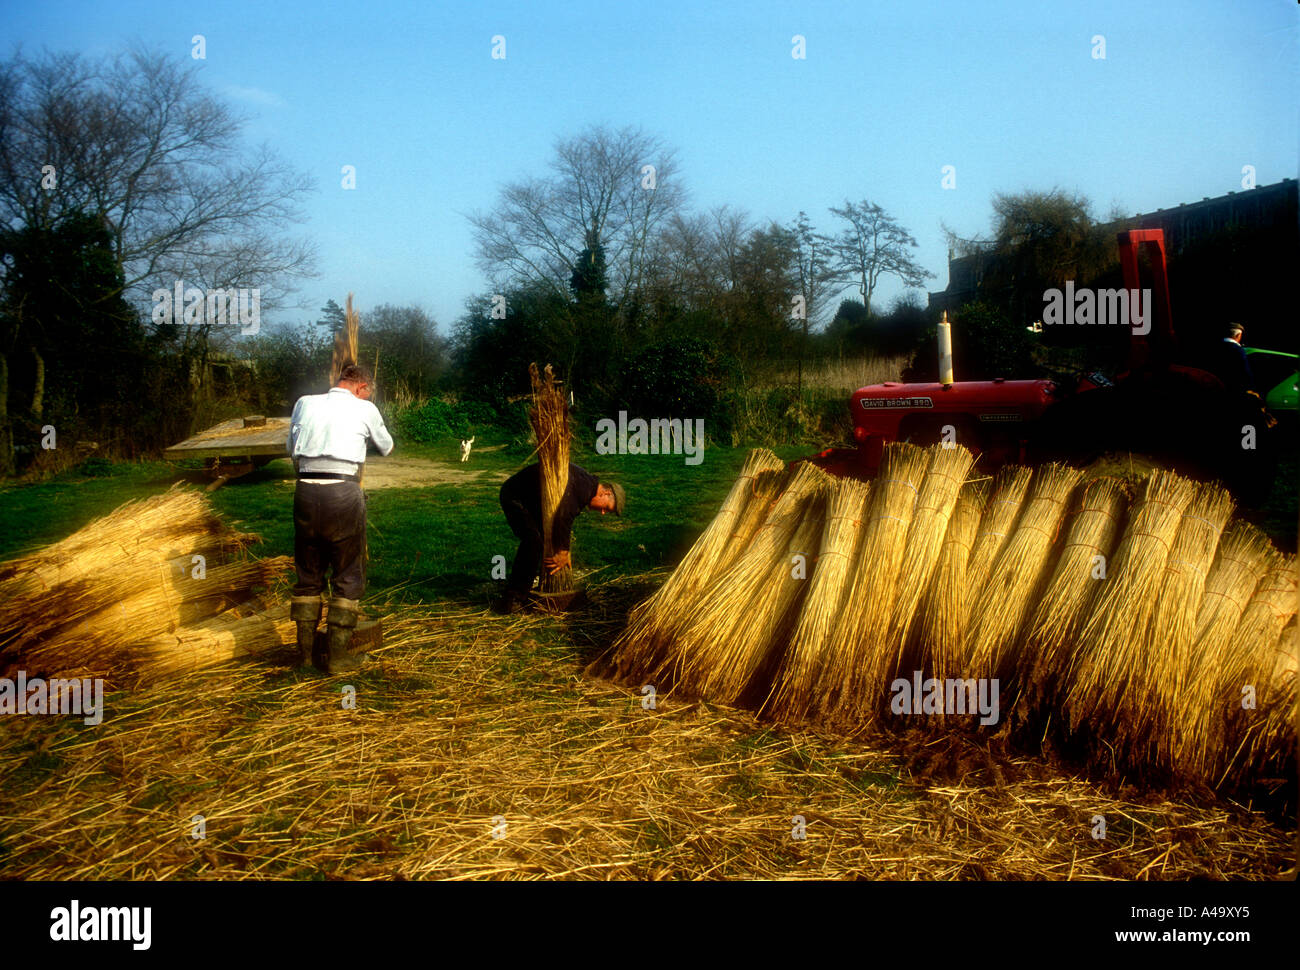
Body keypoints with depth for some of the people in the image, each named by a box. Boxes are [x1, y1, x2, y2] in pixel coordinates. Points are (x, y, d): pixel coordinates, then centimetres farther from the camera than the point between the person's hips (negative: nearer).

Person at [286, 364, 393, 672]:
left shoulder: (305, 403, 12)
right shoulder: (365, 409, 4)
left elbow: (292, 448, 22)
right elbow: (386, 447, 20)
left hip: (306, 491, 4)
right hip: (343, 493, -4)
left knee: (308, 575, 17)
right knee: (348, 577, 8)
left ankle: (305, 651, 24)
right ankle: (337, 655, 9)